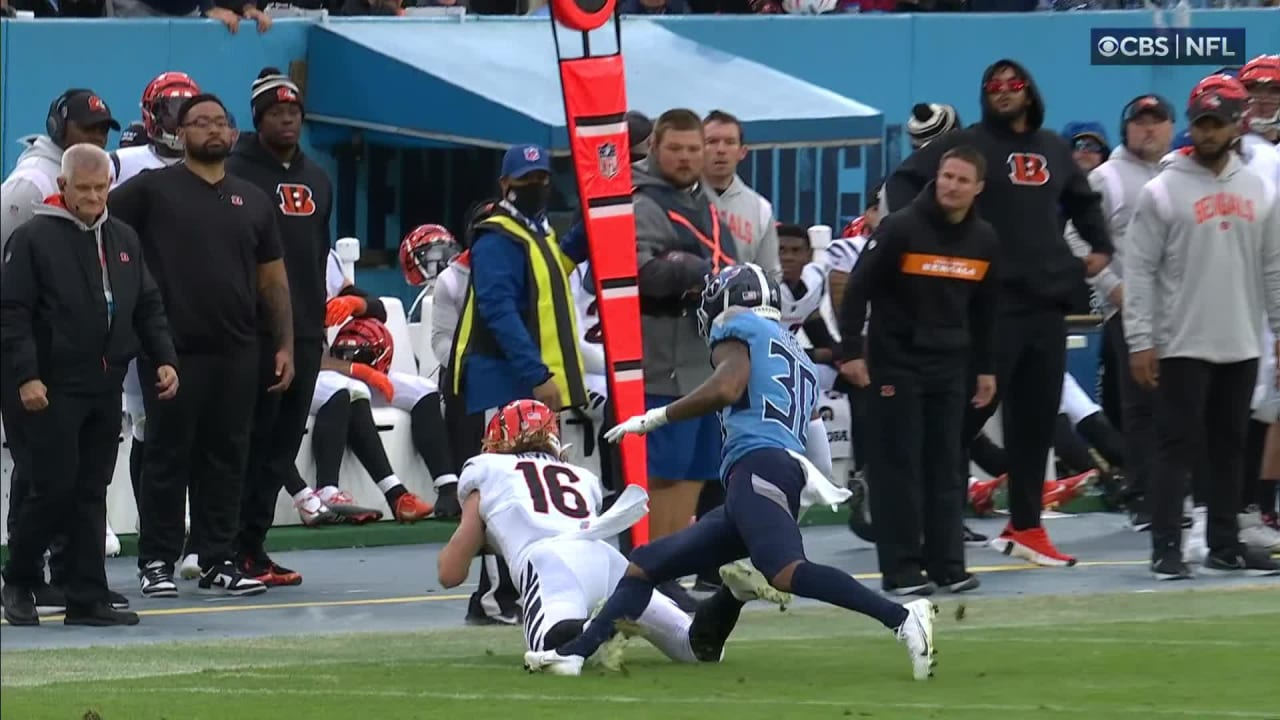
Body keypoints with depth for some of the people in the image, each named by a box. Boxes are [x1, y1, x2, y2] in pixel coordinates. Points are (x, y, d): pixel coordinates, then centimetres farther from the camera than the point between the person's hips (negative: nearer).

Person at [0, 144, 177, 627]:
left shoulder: (123, 240, 14)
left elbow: (148, 307, 20)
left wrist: (163, 358, 7)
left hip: (106, 388, 6)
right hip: (53, 389, -6)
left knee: (92, 493, 6)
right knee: (55, 487, -7)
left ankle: (88, 598, 7)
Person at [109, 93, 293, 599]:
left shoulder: (253, 201, 15)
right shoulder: (154, 189, 0)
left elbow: (273, 281, 16)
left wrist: (285, 344, 10)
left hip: (237, 352, 4)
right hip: (174, 349, -4)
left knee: (226, 458, 6)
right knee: (168, 457, 0)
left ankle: (218, 561, 12)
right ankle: (157, 562, 4)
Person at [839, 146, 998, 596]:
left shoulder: (983, 239, 5)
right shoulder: (901, 228, -11)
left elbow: (984, 309, 16)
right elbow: (858, 288, -10)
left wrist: (986, 368, 15)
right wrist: (851, 352, -14)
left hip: (949, 365, 5)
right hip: (895, 361, -5)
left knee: (945, 468, 7)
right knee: (897, 468, -3)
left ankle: (947, 565, 12)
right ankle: (901, 570, -1)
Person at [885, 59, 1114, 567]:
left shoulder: (1052, 149, 16)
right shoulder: (968, 144, -1)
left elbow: (1083, 200, 33)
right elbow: (904, 182, -6)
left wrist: (1099, 247, 22)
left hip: (1047, 300, 6)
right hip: (990, 300, -6)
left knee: (1036, 416, 8)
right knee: (974, 406, -9)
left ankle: (1025, 526, 14)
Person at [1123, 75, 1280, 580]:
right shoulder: (1163, 192, -6)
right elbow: (1140, 269, -7)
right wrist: (1139, 342, -12)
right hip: (1182, 345, -4)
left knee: (1230, 448, 10)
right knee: (1177, 447, -5)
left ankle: (1225, 545, 17)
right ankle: (1166, 548, -3)